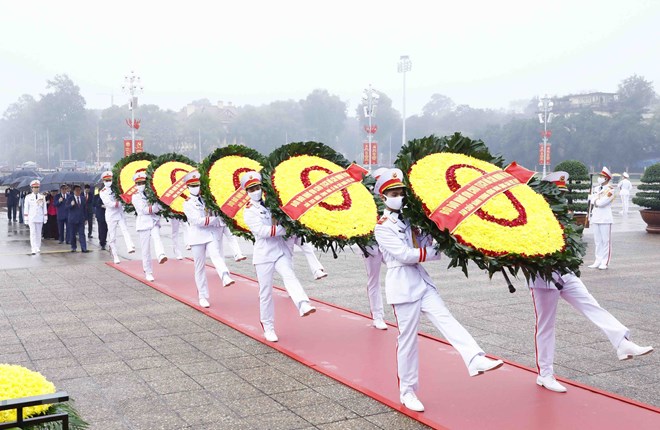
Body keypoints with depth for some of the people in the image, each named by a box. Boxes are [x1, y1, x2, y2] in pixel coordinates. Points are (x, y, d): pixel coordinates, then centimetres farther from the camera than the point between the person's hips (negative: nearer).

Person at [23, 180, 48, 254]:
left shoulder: (42, 197, 6)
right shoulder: (28, 197, 2)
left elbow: (44, 208, 8)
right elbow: (26, 208, 2)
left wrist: (45, 218, 5)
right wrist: (26, 219, -1)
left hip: (40, 218, 2)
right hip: (31, 218, -2)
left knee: (38, 234, 8)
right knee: (33, 233, -9)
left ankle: (38, 248, 17)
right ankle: (34, 249, -15)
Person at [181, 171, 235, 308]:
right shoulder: (187, 204, 1)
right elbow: (198, 221, -11)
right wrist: (215, 219, -11)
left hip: (212, 234, 1)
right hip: (197, 237, -1)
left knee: (216, 255, -24)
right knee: (200, 266, 4)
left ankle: (226, 277, -49)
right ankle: (203, 296, 11)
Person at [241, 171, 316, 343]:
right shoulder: (249, 212, 2)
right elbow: (262, 231, -14)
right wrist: (285, 229, -16)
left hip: (281, 250, 2)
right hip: (264, 254, -2)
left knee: (289, 276, -24)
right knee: (266, 292, 2)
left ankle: (304, 305, -46)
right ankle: (268, 327, 14)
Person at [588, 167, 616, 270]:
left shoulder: (610, 190, -8)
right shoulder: (595, 188, 13)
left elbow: (601, 203, -17)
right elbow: (591, 201, 8)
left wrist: (594, 200, -2)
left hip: (605, 219, -6)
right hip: (596, 218, 6)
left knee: (605, 241, 0)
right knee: (597, 241, 10)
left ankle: (605, 262, 3)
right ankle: (598, 261, 15)